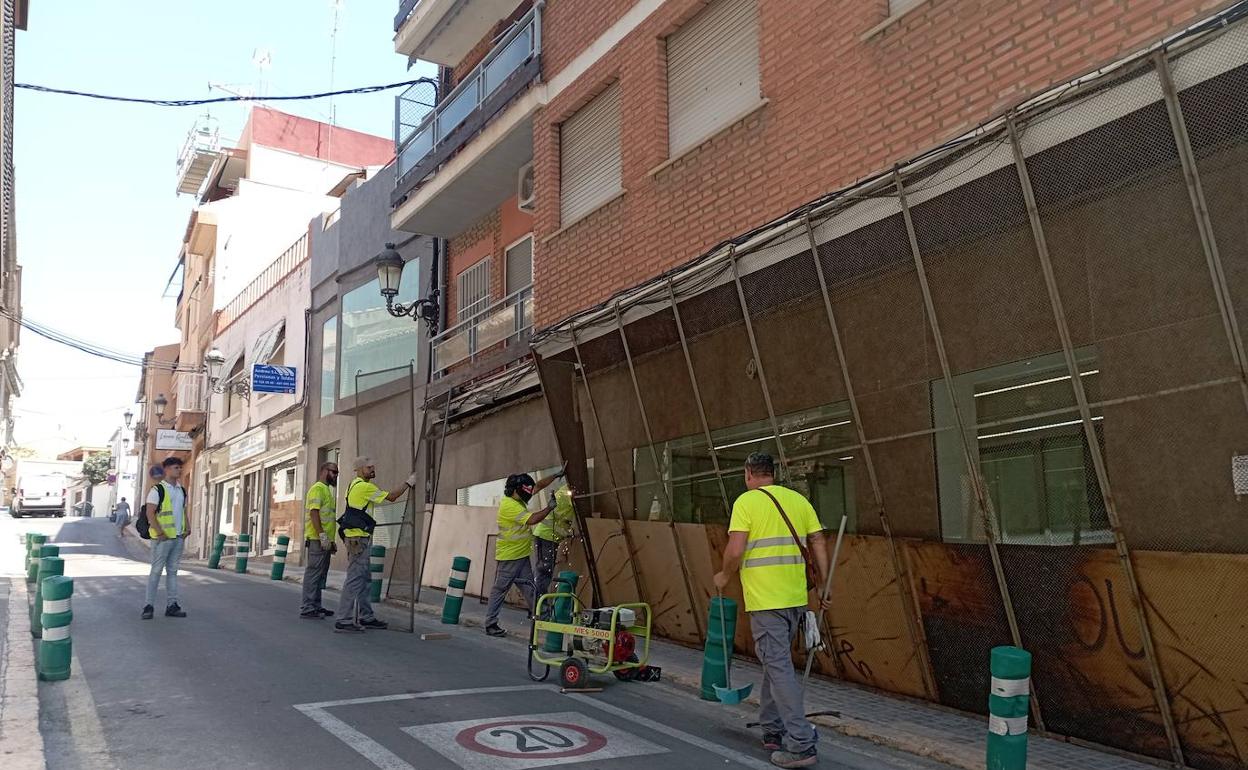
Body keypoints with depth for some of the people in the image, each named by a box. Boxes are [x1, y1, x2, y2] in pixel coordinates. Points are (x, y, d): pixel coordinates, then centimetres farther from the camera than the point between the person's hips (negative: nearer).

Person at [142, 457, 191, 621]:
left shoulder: (182, 491, 15)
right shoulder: (158, 490, -6)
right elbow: (150, 513, -11)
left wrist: (187, 528, 7)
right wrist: (160, 533, -17)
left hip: (179, 537, 7)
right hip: (163, 537, -6)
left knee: (173, 571, 9)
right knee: (156, 570, -3)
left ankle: (171, 605, 13)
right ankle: (149, 606, 2)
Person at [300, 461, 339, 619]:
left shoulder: (326, 490, 22)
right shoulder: (318, 488, -8)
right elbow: (314, 512, -18)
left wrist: (331, 540, 23)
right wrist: (322, 535, -23)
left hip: (324, 541, 10)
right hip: (317, 540, -10)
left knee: (319, 575, 12)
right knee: (313, 573, -9)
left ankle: (316, 607, 18)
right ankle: (307, 608, -7)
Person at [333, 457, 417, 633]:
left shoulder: (355, 485, 17)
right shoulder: (364, 486, -14)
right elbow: (390, 497, -12)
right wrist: (408, 483, -2)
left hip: (358, 537, 11)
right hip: (358, 537, -11)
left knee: (363, 579, 14)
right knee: (354, 578, -10)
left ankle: (365, 617, 20)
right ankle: (344, 620, -10)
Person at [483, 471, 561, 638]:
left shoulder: (519, 499, 7)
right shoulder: (508, 505, -21)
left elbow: (538, 485, 17)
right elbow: (531, 520, -27)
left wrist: (556, 476, 10)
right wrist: (549, 508, -19)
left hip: (522, 555, 9)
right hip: (508, 557, -9)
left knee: (530, 589, 11)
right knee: (500, 589, -1)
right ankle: (490, 624, 5)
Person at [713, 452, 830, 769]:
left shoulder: (746, 501, -6)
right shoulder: (799, 500, 10)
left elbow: (735, 551, -14)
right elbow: (818, 543, 9)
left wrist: (724, 576, 4)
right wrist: (824, 584, 16)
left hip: (764, 600, -7)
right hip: (795, 597, 7)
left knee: (779, 668, -5)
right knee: (775, 661, 20)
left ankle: (801, 744, -8)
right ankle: (772, 731, 30)